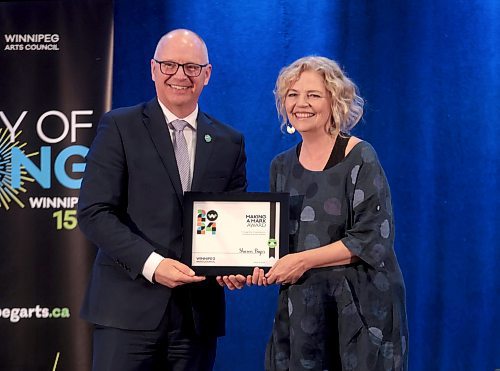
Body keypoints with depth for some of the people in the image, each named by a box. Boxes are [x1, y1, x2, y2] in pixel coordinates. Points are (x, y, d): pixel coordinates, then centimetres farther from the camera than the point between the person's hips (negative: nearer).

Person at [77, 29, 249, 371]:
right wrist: (151, 263, -18)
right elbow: (94, 212, -7)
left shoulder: (230, 143, 12)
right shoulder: (120, 127, 1)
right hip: (129, 305, -3)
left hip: (199, 312, 4)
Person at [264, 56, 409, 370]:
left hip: (360, 307, -5)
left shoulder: (359, 158, -8)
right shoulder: (282, 166, 10)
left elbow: (373, 237, -14)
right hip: (301, 310, 5)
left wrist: (304, 260, -16)